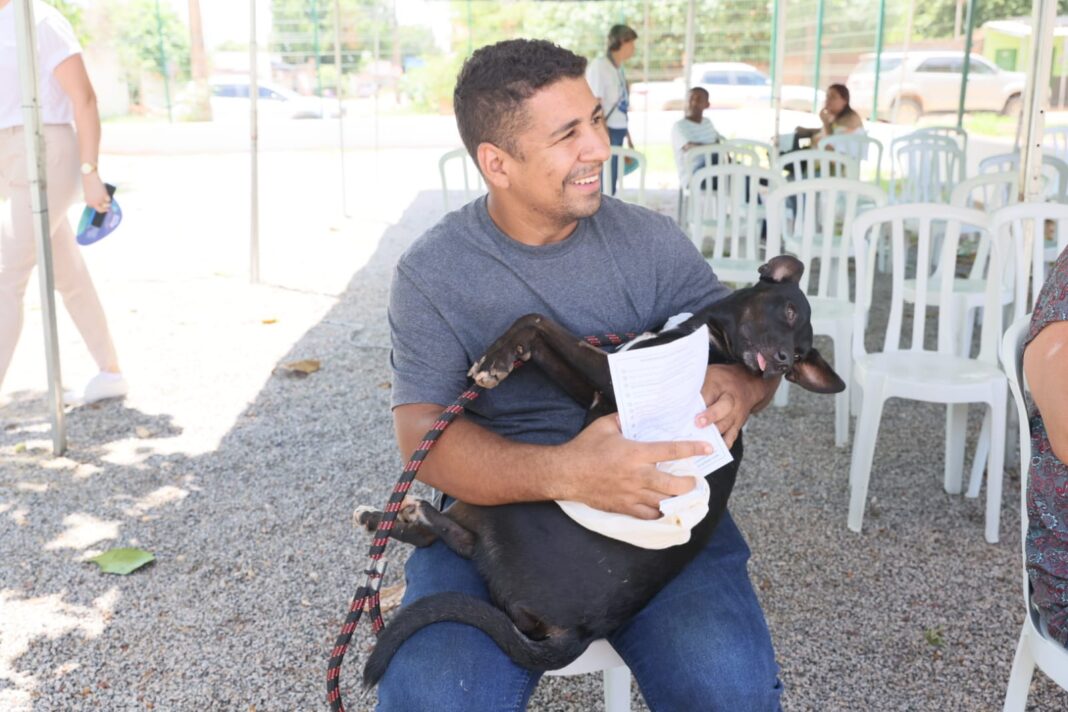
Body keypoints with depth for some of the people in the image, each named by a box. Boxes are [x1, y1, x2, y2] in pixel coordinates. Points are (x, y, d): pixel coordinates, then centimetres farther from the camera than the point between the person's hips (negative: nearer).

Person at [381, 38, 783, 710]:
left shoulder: (653, 240, 3)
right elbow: (423, 434, -13)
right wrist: (562, 472, -32)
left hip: (657, 504, 1)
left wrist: (739, 388, -21)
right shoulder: (429, 273, -3)